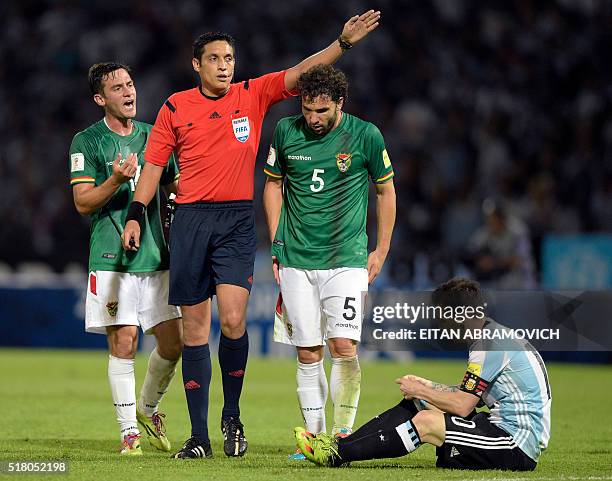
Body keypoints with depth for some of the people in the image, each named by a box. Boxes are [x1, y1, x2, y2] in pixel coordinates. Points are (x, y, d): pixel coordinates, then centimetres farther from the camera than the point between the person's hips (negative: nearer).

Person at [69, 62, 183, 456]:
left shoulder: (154, 136, 13)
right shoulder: (87, 142, -1)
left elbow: (176, 188, 23)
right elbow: (83, 202, -6)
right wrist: (116, 180, -22)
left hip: (157, 256, 4)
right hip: (112, 257, -4)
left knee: (173, 342, 2)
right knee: (123, 344, -7)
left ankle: (148, 407, 27)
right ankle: (129, 431, 2)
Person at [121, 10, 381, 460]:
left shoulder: (253, 96, 6)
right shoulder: (176, 107, 6)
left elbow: (301, 72, 0)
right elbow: (155, 164, 10)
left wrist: (343, 42, -12)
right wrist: (136, 214, 2)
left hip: (237, 220, 0)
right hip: (190, 220, 0)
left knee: (233, 320, -15)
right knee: (194, 327, 1)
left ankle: (232, 415, 7)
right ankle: (199, 436, 4)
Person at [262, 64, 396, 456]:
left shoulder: (365, 136, -4)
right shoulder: (286, 131, 2)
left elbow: (386, 190, 8)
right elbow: (273, 184, 15)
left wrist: (381, 251, 7)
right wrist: (276, 243, 9)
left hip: (347, 258, -2)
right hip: (296, 259, 2)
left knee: (343, 346, -14)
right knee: (308, 354, 2)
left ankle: (344, 430, -1)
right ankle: (314, 435, 10)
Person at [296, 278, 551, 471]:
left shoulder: (490, 345, -17)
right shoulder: (497, 334, 16)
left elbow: (462, 406, -17)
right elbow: (469, 395, 20)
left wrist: (420, 391, -4)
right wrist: (427, 387, 13)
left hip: (518, 447, -10)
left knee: (425, 422, -21)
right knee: (417, 404, 10)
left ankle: (337, 454, -13)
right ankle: (341, 444, 5)